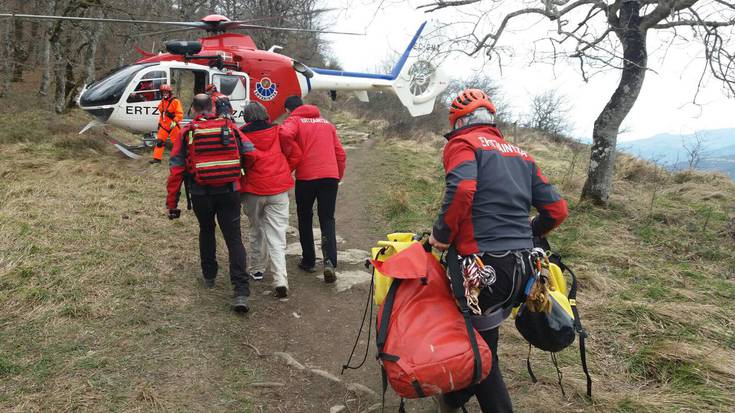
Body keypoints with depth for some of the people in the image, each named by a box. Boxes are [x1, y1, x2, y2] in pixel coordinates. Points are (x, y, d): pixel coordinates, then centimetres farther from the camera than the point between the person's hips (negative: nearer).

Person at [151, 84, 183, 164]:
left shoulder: (175, 101, -11)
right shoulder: (162, 102, 13)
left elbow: (180, 113, -16)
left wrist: (175, 121, -27)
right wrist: (159, 122, 26)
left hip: (172, 126, -7)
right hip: (164, 125, 7)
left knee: (176, 142, 0)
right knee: (159, 141, 3)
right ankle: (157, 158, 8)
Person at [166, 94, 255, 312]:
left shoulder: (187, 133, 1)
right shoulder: (230, 127, 4)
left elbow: (176, 170, -2)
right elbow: (251, 154, -3)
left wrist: (172, 203, 3)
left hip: (201, 195, 0)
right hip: (229, 192, 0)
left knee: (206, 232, 25)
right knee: (234, 239, -1)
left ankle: (209, 277, 36)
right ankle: (241, 292, -11)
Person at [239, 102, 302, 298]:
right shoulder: (277, 132, 2)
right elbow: (295, 153, 3)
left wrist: (241, 182, 14)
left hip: (253, 190, 0)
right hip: (278, 189, 1)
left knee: (256, 230, 21)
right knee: (276, 235, -1)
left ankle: (256, 269, 31)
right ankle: (280, 280, -11)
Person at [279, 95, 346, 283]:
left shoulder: (293, 120, 4)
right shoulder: (326, 123, 19)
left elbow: (285, 134, -20)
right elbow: (340, 153, 17)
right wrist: (339, 176, 25)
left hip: (306, 176, -3)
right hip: (330, 176, 3)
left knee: (305, 219, 16)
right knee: (327, 220, 7)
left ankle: (309, 261, 22)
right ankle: (330, 261, -12)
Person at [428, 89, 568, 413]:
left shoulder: (462, 143, -1)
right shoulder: (520, 153, 18)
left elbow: (462, 189, -24)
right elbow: (556, 209, 14)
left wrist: (441, 235, -12)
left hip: (485, 264, -7)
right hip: (523, 264, 8)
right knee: (482, 336, 21)